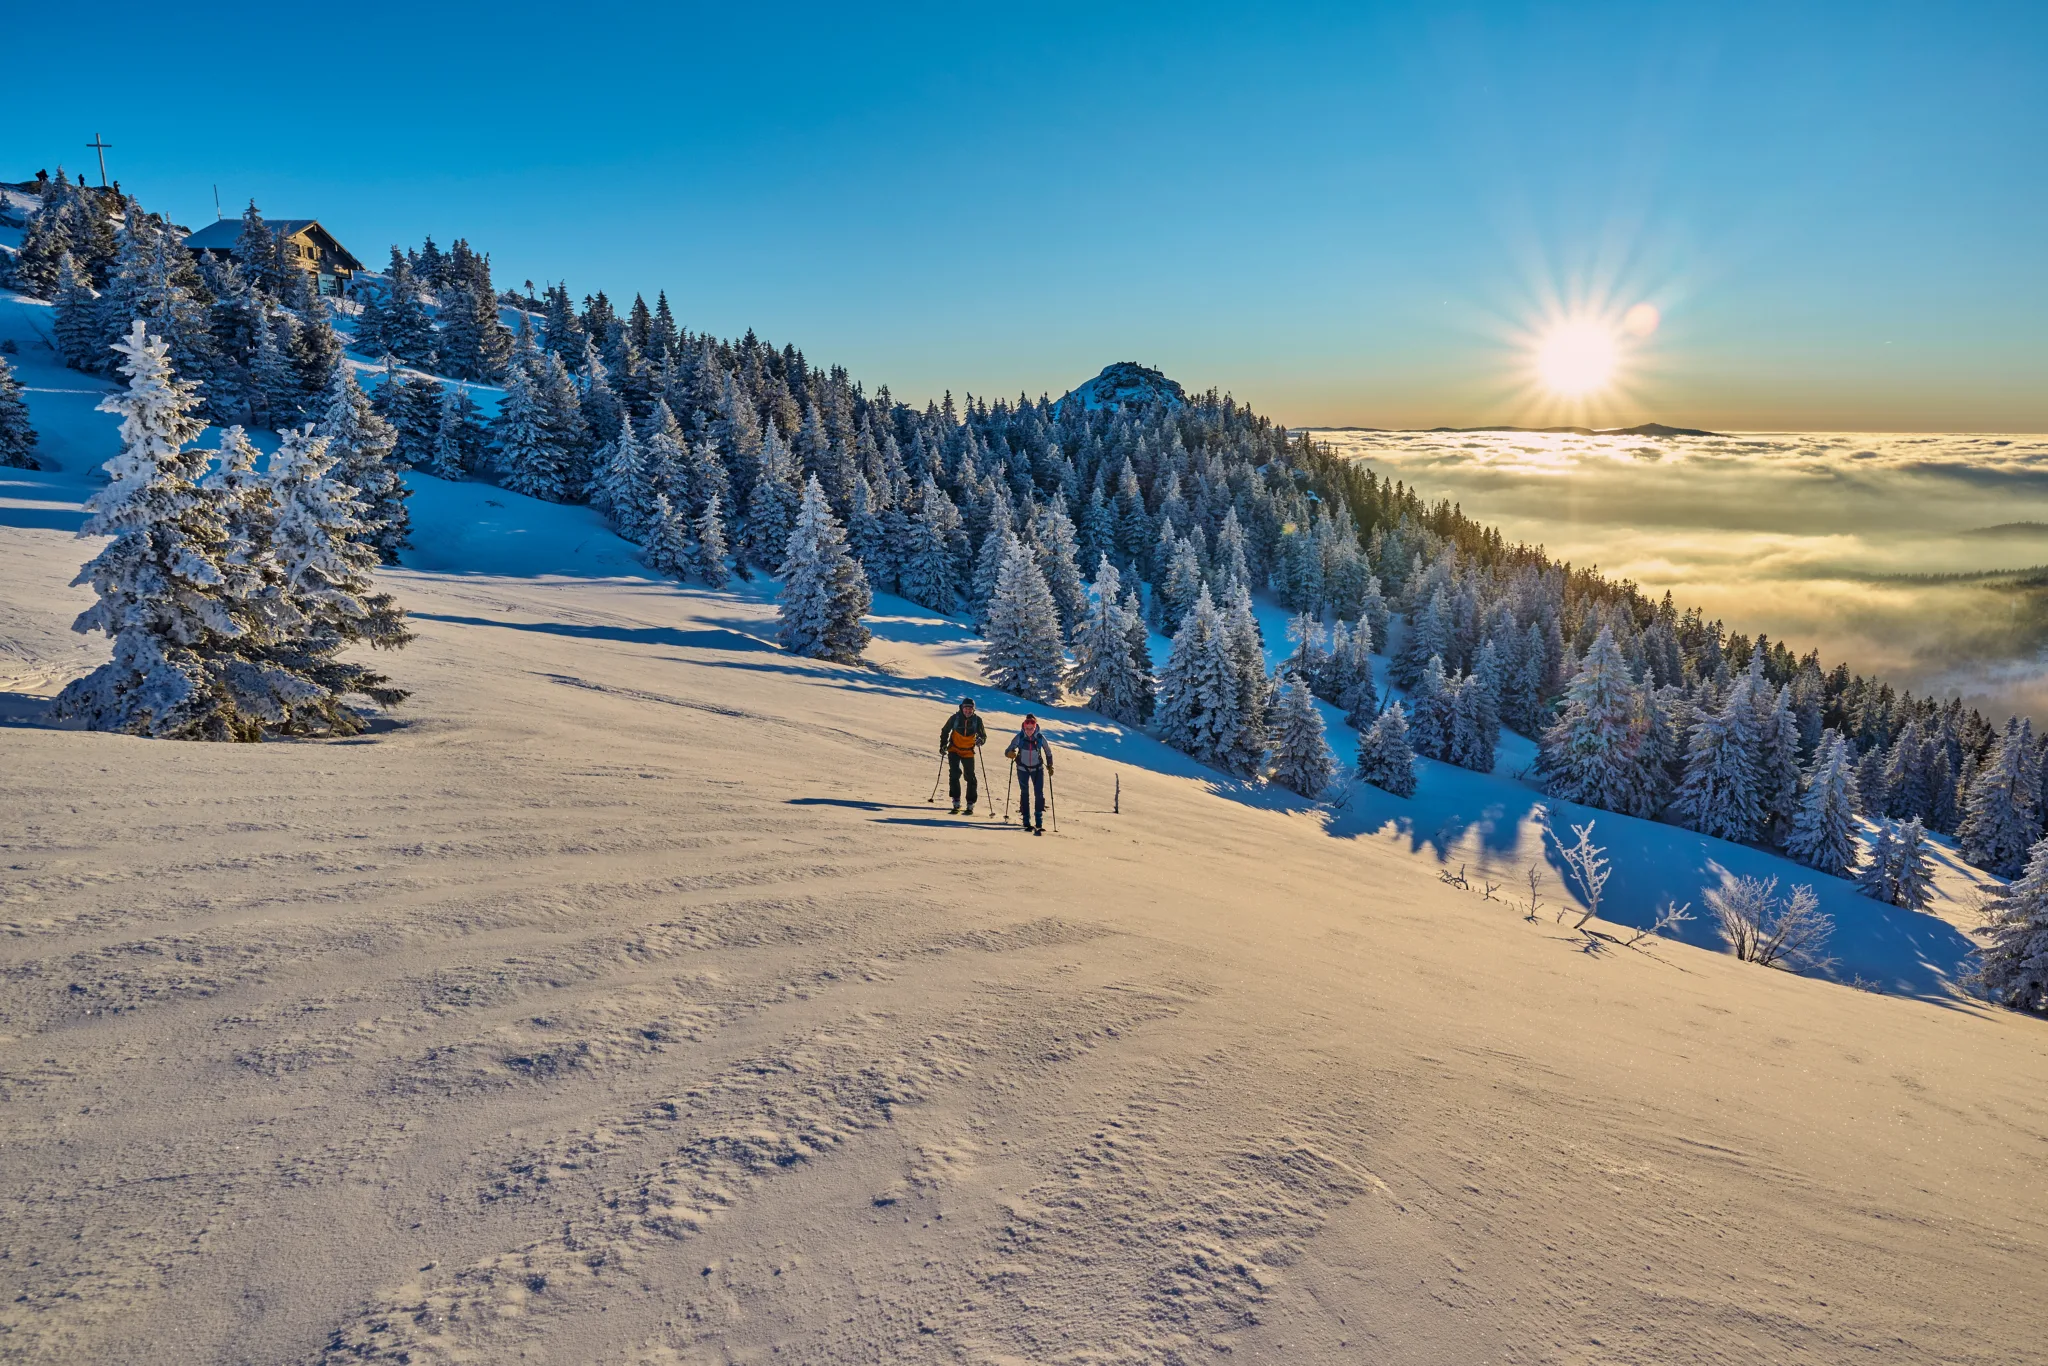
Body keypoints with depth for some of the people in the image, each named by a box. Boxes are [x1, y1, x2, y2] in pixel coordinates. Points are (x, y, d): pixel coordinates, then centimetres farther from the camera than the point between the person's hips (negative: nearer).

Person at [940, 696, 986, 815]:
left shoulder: (977, 720, -10)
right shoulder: (955, 718, -11)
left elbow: (983, 735, -2)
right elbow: (945, 731, 5)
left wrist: (981, 740, -24)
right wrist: (943, 745, 1)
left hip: (969, 752, 1)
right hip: (954, 750, -1)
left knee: (970, 778, 4)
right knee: (955, 773, -16)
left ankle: (970, 805, 15)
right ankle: (956, 802, -9)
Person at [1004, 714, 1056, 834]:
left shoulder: (1040, 738, -15)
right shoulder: (1020, 737, -16)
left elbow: (1048, 753, 0)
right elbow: (1008, 751, -17)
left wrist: (1050, 767, 1)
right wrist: (1010, 753, -39)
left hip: (1037, 769, 0)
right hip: (1023, 769, 0)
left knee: (1039, 793, -7)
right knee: (1025, 793, 0)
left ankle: (1039, 822, -2)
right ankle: (1027, 822, 7)